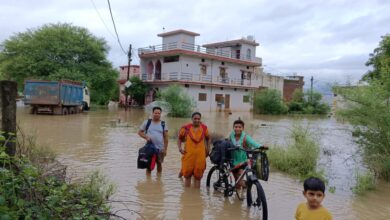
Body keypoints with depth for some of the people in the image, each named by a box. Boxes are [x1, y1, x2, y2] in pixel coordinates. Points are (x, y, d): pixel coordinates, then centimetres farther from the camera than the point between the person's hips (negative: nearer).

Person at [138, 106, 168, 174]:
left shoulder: (163, 124, 2)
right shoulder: (147, 122, 2)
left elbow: (166, 137, 2)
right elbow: (140, 132, 6)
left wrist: (165, 149, -3)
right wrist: (146, 137, -13)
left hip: (160, 148, 1)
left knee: (159, 164, 11)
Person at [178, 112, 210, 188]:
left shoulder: (204, 128, 2)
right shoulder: (186, 128, -4)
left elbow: (208, 139, 18)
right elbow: (179, 138, 7)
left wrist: (208, 149, 11)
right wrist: (180, 148, -6)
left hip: (200, 155, 1)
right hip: (188, 154, -1)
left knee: (198, 175, 9)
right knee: (187, 174, 9)